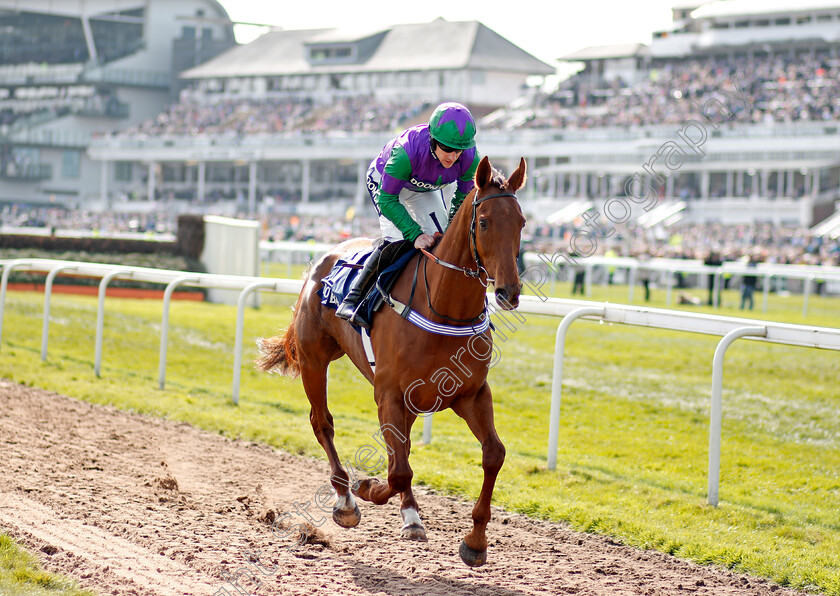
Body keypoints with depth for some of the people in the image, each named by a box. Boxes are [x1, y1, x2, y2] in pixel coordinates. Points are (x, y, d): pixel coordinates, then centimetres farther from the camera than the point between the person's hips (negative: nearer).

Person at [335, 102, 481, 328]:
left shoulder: (471, 159, -30)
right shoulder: (407, 151, -44)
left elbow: (463, 203, -13)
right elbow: (387, 199, -35)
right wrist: (415, 234, -41)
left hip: (426, 189, 5)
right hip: (384, 180, -5)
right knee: (396, 238, -24)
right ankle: (351, 300, -21)